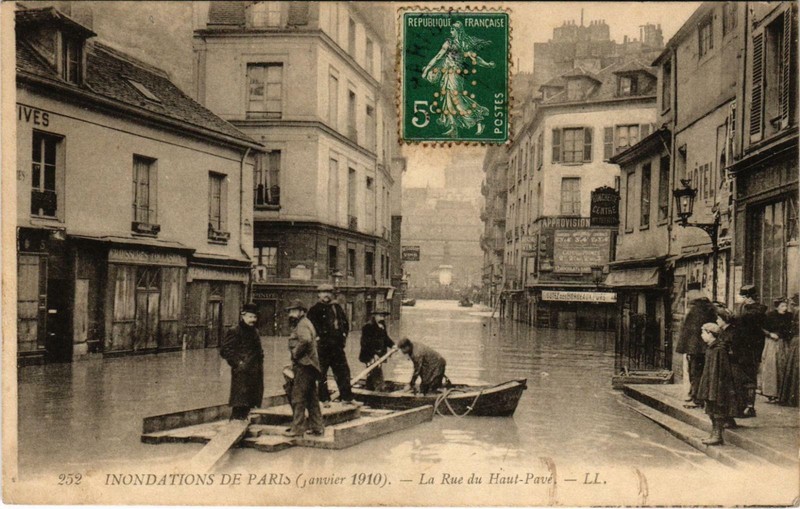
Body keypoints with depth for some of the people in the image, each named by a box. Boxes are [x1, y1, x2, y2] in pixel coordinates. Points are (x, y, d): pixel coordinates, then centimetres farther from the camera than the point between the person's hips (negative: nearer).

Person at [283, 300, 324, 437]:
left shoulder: (302, 325, -13)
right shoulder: (303, 324, 20)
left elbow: (306, 340, -34)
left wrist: (296, 353, -21)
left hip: (304, 365, -11)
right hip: (307, 365, 11)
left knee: (298, 396, -7)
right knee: (311, 397, 14)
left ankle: (297, 428, -4)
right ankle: (317, 426, 19)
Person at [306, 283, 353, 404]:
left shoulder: (337, 307, 14)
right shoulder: (315, 309, -4)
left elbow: (345, 322, 22)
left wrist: (344, 335, 11)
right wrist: (318, 338, -14)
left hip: (337, 345, 5)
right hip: (322, 346, -5)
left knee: (343, 371, 8)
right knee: (321, 374, -1)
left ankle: (346, 397, 16)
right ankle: (324, 399, 7)